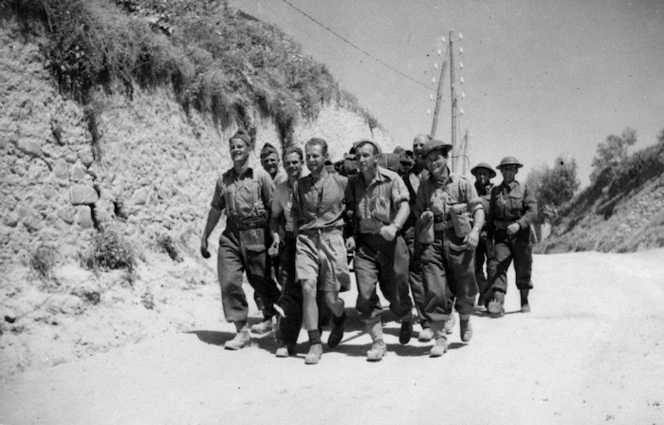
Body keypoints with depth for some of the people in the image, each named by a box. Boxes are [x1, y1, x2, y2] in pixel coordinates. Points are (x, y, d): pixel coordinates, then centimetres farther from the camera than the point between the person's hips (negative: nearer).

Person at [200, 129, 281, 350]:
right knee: (229, 282, -7)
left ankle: (277, 312, 36)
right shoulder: (223, 180, 11)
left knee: (260, 280, 5)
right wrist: (204, 237, 21)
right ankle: (242, 330, 2)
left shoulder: (260, 176, -1)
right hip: (231, 234, 4)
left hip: (255, 234, -4)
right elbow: (215, 209, 19)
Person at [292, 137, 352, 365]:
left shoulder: (341, 182, 3)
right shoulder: (299, 185, 10)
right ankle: (315, 343, -8)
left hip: (331, 238, -2)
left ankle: (340, 317, 37)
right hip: (306, 239, 2)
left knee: (330, 298, -1)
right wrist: (298, 235, 8)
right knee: (308, 288, -16)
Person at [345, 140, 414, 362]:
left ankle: (407, 319, 40)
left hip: (390, 241, -3)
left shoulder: (391, 179, -4)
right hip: (364, 243, 3)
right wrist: (351, 235, 0)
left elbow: (404, 206, -13)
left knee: (396, 293, 5)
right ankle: (378, 342, 2)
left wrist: (394, 226, -31)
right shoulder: (353, 183, 8)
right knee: (366, 295, -9)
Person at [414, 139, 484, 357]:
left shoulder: (462, 183, 3)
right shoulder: (424, 186, 9)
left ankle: (465, 322, 39)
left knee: (464, 288, 9)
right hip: (432, 242, 1)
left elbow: (478, 209, 0)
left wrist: (475, 230, -16)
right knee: (434, 290, -9)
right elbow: (418, 215, 13)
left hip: (458, 239, -1)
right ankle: (440, 337, -1)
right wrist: (417, 242, 4)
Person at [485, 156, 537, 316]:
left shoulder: (525, 189, 1)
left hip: (521, 235, -1)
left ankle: (524, 300, 29)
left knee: (523, 269, 9)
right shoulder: (495, 191, 10)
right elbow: (491, 215, 15)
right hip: (501, 235, 1)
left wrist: (518, 224, -25)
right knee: (500, 266, -14)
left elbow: (532, 211, -10)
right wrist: (489, 235, 13)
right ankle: (497, 302, -22)